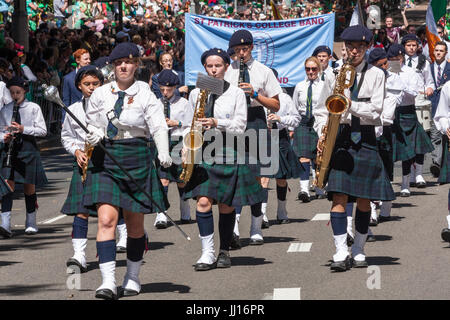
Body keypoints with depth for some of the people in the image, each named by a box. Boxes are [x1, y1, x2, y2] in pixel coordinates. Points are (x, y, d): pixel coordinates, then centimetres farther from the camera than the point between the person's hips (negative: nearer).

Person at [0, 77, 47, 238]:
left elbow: (42, 130, -2)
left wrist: (23, 129, -16)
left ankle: (31, 223, 22)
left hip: (28, 148, -1)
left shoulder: (33, 108, 2)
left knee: (29, 187, 7)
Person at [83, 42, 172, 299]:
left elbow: (159, 126, -12)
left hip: (136, 159, -1)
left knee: (135, 223, 8)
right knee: (106, 220, -12)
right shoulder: (101, 94, 6)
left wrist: (164, 153, -30)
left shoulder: (145, 95, -2)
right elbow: (91, 124, 17)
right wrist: (93, 135, -7)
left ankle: (133, 278, 25)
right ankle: (108, 281, -17)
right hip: (105, 159, 1)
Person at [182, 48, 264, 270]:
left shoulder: (236, 94, 3)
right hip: (202, 154, 1)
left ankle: (224, 252, 18)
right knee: (203, 201, -12)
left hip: (228, 156, -1)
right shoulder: (196, 93, 11)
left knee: (226, 206, 4)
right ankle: (207, 253, -10)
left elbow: (239, 127, -4)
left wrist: (216, 123, -19)